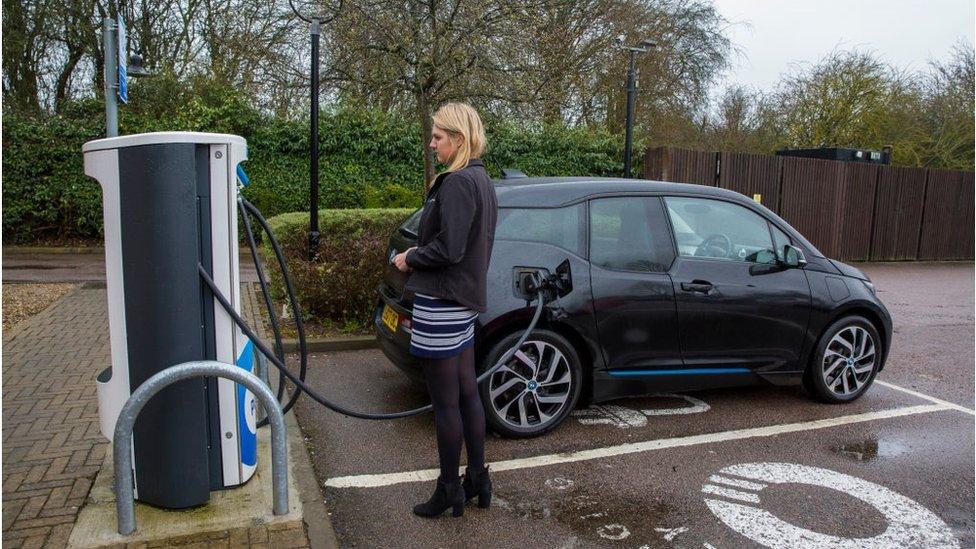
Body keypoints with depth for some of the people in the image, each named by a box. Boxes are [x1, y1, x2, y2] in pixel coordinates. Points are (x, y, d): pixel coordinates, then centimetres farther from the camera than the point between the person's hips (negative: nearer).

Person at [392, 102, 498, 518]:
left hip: (441, 303, -10)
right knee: (467, 392, 17)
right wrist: (418, 254, 9)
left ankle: (450, 490, 17)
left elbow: (448, 249, -23)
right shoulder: (480, 179, 13)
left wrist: (410, 259, -6)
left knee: (445, 402, 2)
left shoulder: (457, 182, -18)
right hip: (466, 299, 10)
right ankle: (477, 479, 30)